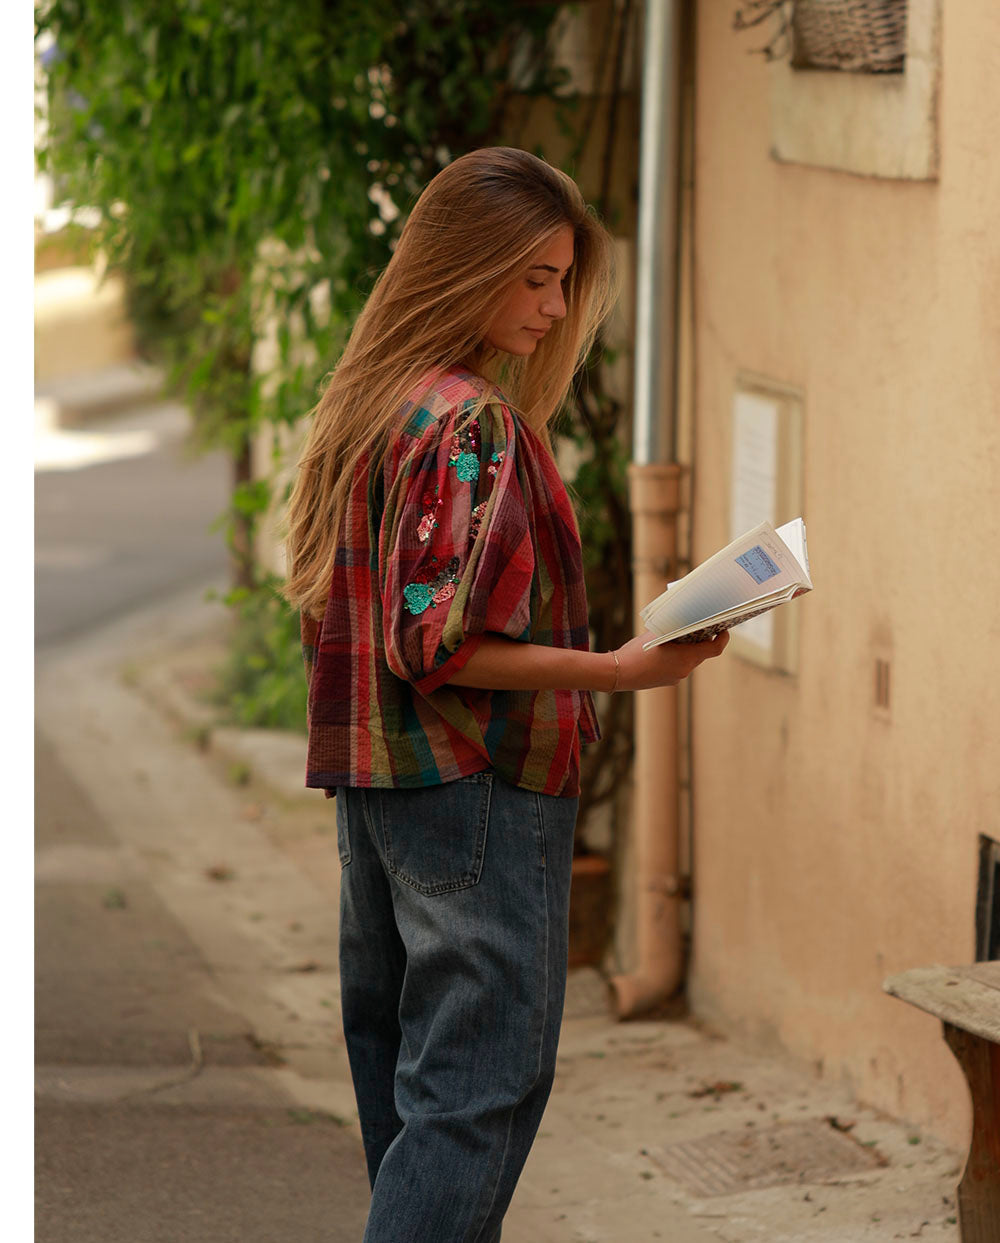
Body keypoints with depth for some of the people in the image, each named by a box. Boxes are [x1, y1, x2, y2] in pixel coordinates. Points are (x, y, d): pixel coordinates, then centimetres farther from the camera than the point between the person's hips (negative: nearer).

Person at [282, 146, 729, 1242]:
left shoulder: (365, 404, 11)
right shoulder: (473, 425, -17)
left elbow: (323, 599, 17)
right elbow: (438, 644, -21)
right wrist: (621, 670, -23)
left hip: (370, 781, 10)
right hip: (474, 787, -10)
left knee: (398, 1057, 15)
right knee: (482, 1082, -8)